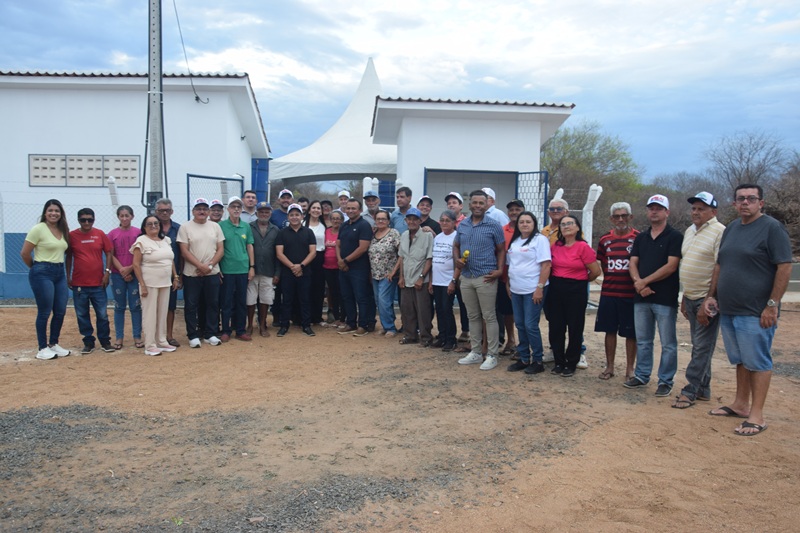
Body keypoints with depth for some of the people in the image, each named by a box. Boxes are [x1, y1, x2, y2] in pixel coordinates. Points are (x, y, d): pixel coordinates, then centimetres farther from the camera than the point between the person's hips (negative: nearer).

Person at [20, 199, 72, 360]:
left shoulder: (64, 230, 10)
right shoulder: (38, 229, -9)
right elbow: (24, 253, -8)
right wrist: (36, 268, 4)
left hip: (60, 273, 6)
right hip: (42, 274, -6)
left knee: (60, 311, 9)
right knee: (44, 312, 0)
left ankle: (54, 345, 23)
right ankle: (42, 349, 10)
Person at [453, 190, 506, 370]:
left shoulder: (494, 225, -5)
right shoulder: (462, 225, 9)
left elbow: (501, 249, -1)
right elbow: (456, 246, 18)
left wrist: (499, 270, -12)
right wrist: (457, 260, -3)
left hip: (486, 278, -5)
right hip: (466, 277, 5)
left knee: (489, 317, 0)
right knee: (473, 316, 14)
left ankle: (492, 355, 9)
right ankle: (475, 352, 24)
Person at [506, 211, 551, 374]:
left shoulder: (540, 239, -7)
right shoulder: (514, 241, 14)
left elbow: (546, 265, -14)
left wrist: (540, 288, -19)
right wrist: (508, 284, 14)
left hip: (533, 290, -7)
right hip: (516, 290, 7)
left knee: (530, 326, -5)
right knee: (520, 325, 10)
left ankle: (538, 361, 9)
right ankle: (524, 358, 21)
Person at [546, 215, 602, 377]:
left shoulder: (583, 247, -10)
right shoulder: (555, 246, 4)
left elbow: (596, 271, -8)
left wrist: (582, 281, 6)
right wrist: (557, 281, 5)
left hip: (576, 290, -4)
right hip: (556, 289, 5)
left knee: (575, 328, 5)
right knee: (556, 327, 8)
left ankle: (571, 364, 18)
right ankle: (559, 362, 21)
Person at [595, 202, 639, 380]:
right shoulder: (604, 240, 7)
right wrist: (611, 278, 12)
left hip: (630, 294, -3)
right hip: (608, 293, 3)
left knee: (630, 333, 6)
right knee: (610, 330, 10)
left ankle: (630, 368, 20)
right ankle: (609, 367, 22)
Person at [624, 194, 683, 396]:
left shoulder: (674, 236, -3)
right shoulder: (641, 237, 14)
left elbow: (671, 266, -13)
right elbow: (633, 263, 7)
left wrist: (645, 281, -13)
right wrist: (639, 283, -12)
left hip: (665, 298, -5)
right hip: (641, 297, 6)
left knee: (668, 343, 2)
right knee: (642, 340, 13)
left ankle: (665, 381, 11)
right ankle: (641, 376, 24)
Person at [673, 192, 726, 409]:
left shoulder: (720, 232, -12)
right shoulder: (689, 231, 14)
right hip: (691, 297, 8)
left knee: (702, 347, -1)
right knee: (699, 346, 14)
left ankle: (691, 390, 5)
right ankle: (703, 389, 24)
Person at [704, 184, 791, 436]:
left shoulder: (772, 228, -8)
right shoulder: (731, 229, 14)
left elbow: (785, 267, -14)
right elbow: (719, 265, 19)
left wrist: (772, 305, -17)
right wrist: (711, 295, 13)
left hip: (755, 313, -7)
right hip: (728, 310, 7)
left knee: (757, 362, -1)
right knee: (740, 360, 16)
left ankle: (757, 416, 7)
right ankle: (740, 404, 27)